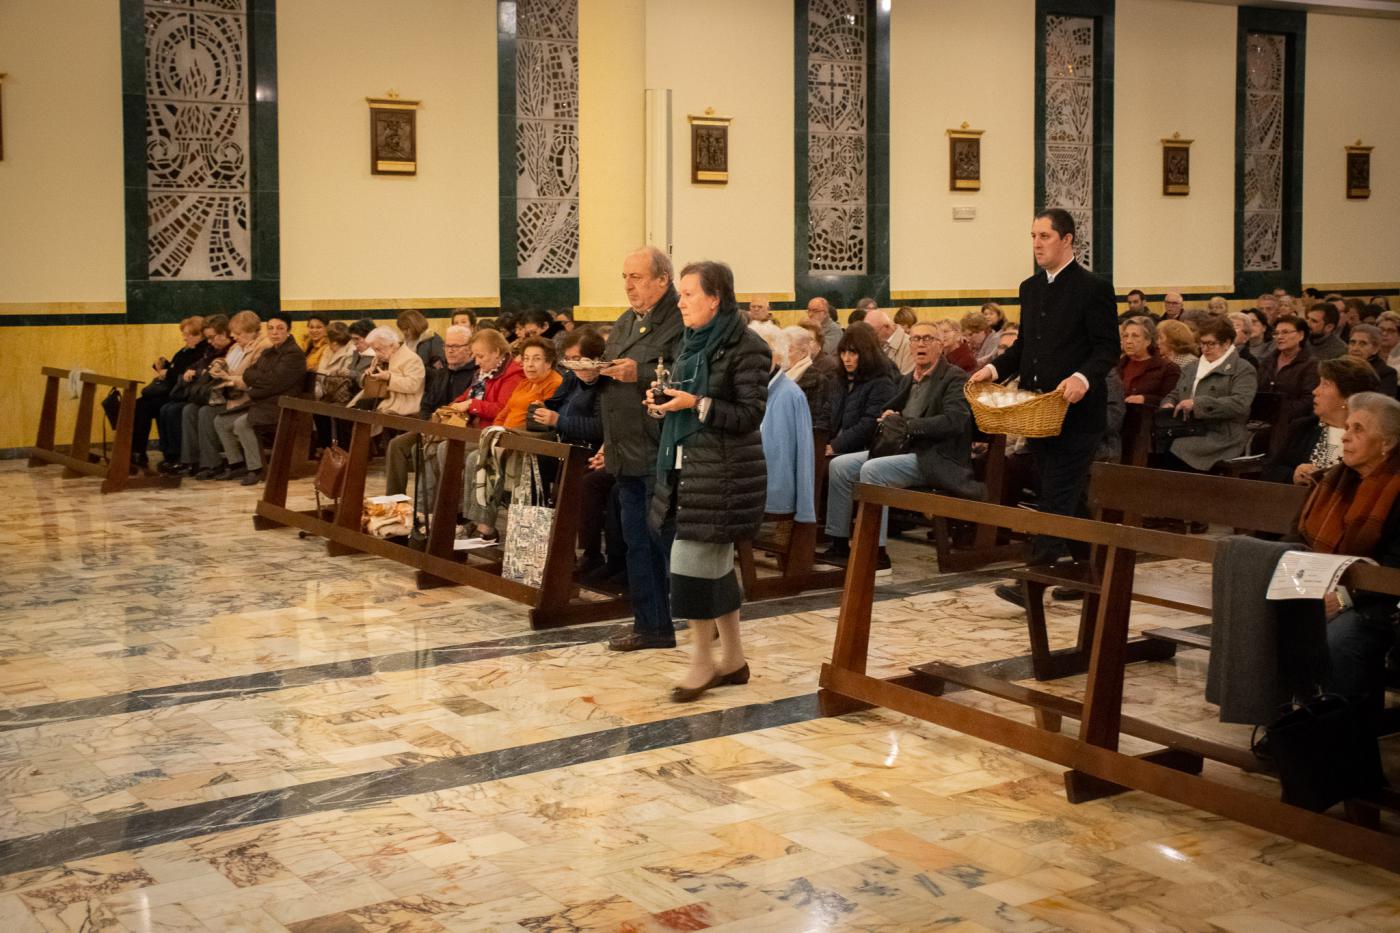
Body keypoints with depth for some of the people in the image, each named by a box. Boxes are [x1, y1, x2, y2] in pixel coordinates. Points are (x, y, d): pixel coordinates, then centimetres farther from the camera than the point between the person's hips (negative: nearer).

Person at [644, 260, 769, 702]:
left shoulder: (746, 348, -12)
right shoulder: (693, 343, 13)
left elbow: (750, 416, -15)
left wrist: (696, 404, -23)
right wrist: (663, 405, 1)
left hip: (722, 474, -8)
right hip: (688, 466, 8)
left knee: (692, 562, -8)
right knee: (715, 564, 12)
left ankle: (702, 660, 5)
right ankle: (733, 659, 21)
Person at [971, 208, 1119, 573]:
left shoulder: (1093, 288, -7)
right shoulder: (1030, 288, 15)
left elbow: (1108, 348, -11)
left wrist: (1083, 377, -28)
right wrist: (995, 368, 4)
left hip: (1075, 412, -8)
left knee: (1057, 498, -9)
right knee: (1070, 499, 15)